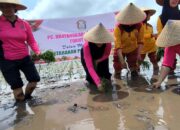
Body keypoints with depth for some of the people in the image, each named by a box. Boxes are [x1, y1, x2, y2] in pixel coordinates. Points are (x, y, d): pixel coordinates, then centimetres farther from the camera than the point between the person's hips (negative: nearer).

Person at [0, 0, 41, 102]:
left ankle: (27, 96, 38)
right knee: (16, 86, 3)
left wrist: (37, 51, -13)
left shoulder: (24, 24, -1)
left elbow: (31, 41, 3)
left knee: (35, 79, 8)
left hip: (25, 58, 3)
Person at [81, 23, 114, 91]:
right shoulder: (86, 46, -41)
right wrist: (98, 82, -52)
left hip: (101, 57, 2)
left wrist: (97, 61, -27)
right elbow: (89, 67, -45)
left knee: (106, 76, -7)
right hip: (87, 57, -2)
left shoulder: (108, 43, -33)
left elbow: (107, 54, -11)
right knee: (92, 80, -10)